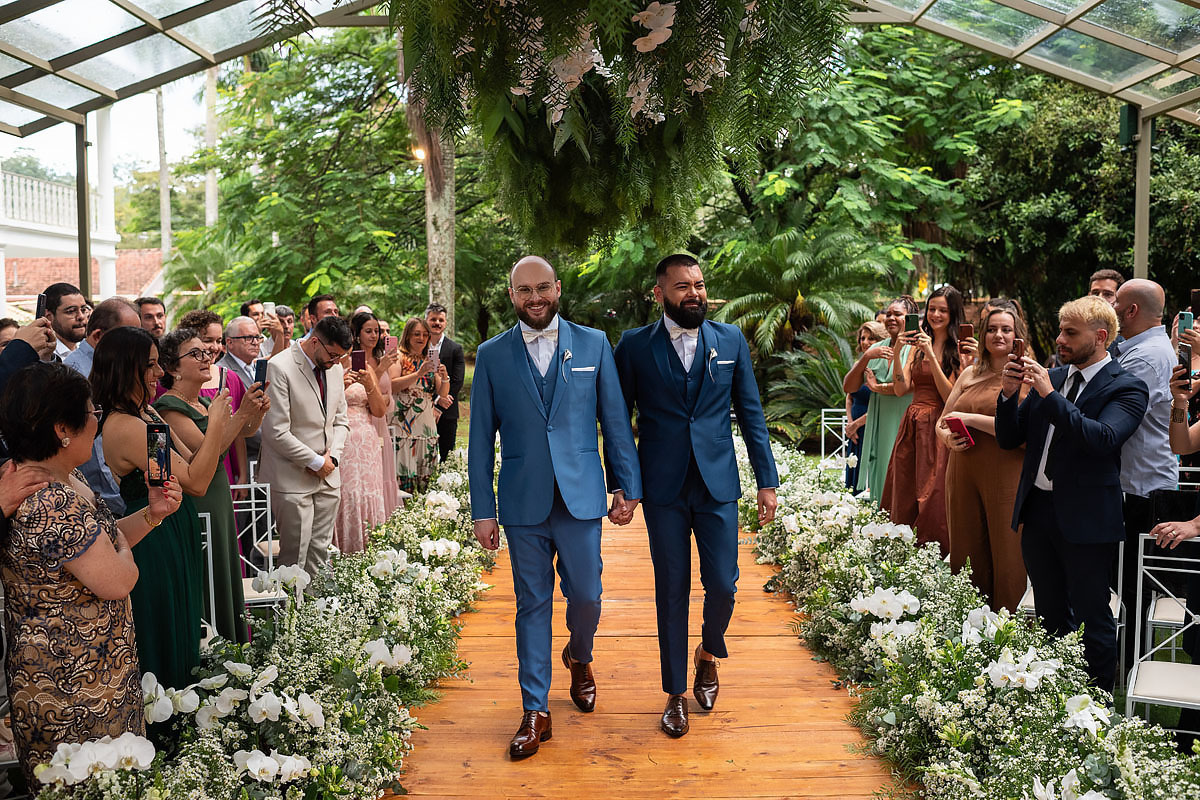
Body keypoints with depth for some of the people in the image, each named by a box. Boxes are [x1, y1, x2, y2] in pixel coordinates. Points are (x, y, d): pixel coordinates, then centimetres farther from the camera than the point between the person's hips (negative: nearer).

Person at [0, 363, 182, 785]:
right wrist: (123, 548, -5)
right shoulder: (52, 505, -29)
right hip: (73, 690, -10)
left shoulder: (67, 479, 3)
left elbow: (94, 539, 16)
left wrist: (151, 514, 3)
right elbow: (117, 581, -26)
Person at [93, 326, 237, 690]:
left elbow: (191, 463, 5)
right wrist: (215, 424, -21)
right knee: (163, 644, 9)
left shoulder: (146, 411, 4)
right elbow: (196, 482, -25)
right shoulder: (125, 426, -25)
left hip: (176, 536, 10)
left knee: (180, 626, 24)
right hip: (155, 546, -10)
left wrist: (222, 427, -8)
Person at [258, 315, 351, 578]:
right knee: (295, 557, -2)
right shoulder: (279, 368, -14)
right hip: (293, 478, -6)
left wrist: (333, 455, 0)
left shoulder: (334, 367, 9)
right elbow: (276, 432, -18)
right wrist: (317, 462, -12)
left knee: (321, 554, 10)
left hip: (328, 477, 7)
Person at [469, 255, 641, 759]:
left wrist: (628, 486, 3)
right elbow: (481, 438, 4)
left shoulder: (593, 344, 3)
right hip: (522, 503, 0)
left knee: (585, 596, 7)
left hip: (580, 496, 0)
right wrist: (483, 510, 1)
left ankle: (579, 658, 41)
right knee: (532, 604, 7)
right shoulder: (492, 355, 3)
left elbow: (615, 420, 6)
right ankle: (535, 711, 19)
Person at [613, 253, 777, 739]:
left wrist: (767, 480, 4)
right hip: (663, 489, -1)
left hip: (717, 485, 1)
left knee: (722, 584, 1)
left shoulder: (731, 341, 5)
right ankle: (675, 693, 23)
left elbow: (751, 414, 7)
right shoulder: (634, 346, 0)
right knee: (671, 591, 6)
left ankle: (709, 653, 34)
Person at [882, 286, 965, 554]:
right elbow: (901, 389, 3)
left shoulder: (959, 349, -3)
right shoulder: (917, 345, 12)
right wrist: (896, 352, -7)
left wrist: (931, 355, -16)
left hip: (938, 429, -5)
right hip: (912, 427, 5)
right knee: (905, 498, 9)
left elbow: (951, 396, -12)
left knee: (933, 499, -3)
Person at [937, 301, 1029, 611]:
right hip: (963, 477, 5)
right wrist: (947, 437, -4)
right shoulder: (970, 374, 15)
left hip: (1008, 478, -5)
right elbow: (942, 422, 19)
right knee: (965, 556, 9)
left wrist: (971, 418, -14)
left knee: (1008, 560, -1)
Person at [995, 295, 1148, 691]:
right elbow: (1009, 439, 9)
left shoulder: (1126, 388, -8)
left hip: (1085, 520, -6)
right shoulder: (1050, 377, 9)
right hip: (1037, 510, 6)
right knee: (1049, 615, 18)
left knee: (1092, 618, 6)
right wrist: (1009, 394, -8)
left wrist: (1050, 395, -26)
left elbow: (1103, 438, -26)